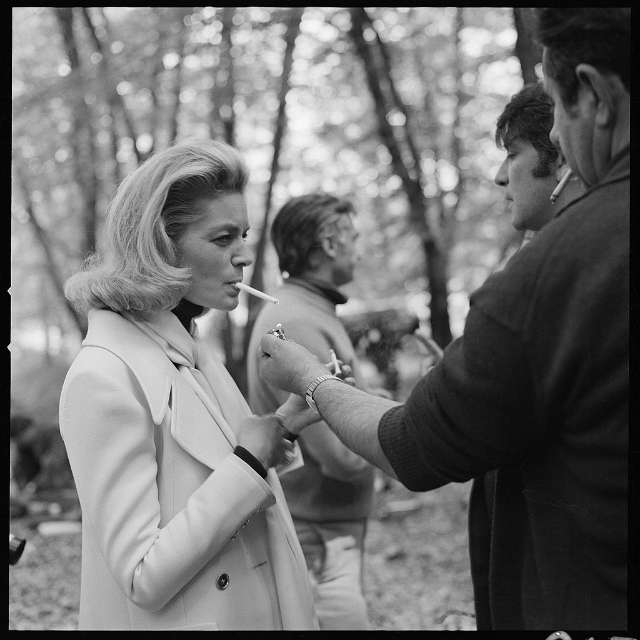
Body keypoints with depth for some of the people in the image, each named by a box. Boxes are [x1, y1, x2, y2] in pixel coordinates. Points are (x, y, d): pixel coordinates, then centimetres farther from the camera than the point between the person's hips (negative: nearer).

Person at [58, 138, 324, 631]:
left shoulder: (194, 351, 3)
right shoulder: (105, 375, -21)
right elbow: (143, 578, -23)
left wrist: (287, 420, 1)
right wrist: (248, 463, -20)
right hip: (185, 619, -8)